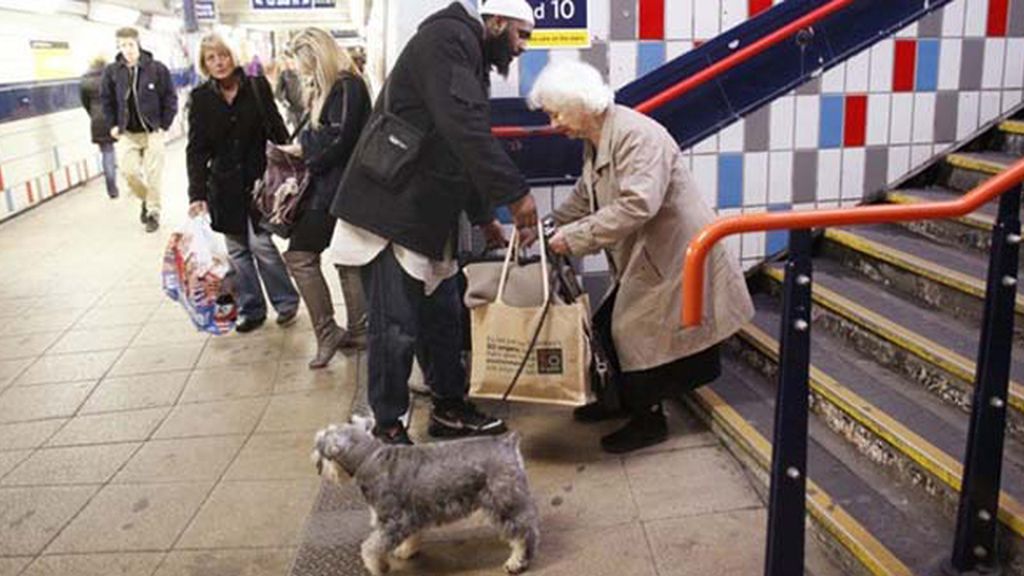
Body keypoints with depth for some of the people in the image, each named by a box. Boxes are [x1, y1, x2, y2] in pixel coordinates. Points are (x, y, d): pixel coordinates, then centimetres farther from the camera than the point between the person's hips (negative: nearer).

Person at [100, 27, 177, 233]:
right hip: (127, 133, 2)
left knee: (153, 175, 0)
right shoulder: (112, 71, -1)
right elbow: (107, 99, 10)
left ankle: (153, 211, 17)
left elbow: (170, 98, -3)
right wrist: (113, 125, 4)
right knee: (128, 171, -5)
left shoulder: (157, 69, -9)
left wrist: (164, 125, -6)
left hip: (152, 131, -2)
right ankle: (147, 199, 24)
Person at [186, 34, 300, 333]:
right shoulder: (201, 98, 0)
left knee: (260, 243, -6)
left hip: (258, 179, -2)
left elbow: (276, 130, -1)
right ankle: (251, 309, 19)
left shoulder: (257, 87, -4)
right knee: (237, 249, 6)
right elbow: (196, 149, -3)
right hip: (224, 184, 2)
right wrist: (197, 194, -10)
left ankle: (286, 301, 14)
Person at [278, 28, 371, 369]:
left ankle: (327, 333, -1)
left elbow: (338, 140, -19)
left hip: (335, 188, -10)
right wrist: (302, 146, -1)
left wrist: (303, 149, -7)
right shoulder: (331, 87, 15)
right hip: (334, 184, 10)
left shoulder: (347, 86, -14)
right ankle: (358, 331, 21)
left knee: (299, 255, -7)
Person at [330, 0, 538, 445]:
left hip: (428, 215, 10)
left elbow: (464, 150, 23)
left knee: (442, 315, 14)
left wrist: (483, 216, 22)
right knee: (396, 325, -4)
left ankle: (449, 408, 27)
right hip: (390, 210, -10)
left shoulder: (471, 59, 19)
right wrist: (515, 192, -24)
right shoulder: (449, 37, -12)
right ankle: (388, 429, 10)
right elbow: (465, 127, -26)